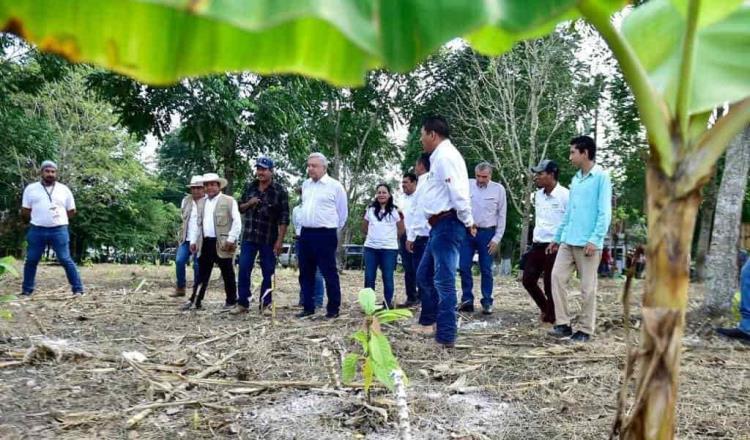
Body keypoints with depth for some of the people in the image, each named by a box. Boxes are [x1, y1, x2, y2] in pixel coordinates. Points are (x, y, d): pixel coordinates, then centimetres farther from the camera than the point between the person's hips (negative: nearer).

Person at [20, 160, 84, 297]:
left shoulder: (64, 190, 7)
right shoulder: (31, 189, 7)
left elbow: (72, 212, 11)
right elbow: (25, 212, 9)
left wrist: (58, 220, 3)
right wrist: (38, 220, 6)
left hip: (59, 230, -1)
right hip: (37, 230, 2)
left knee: (65, 260, -5)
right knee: (31, 261, 6)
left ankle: (78, 289, -3)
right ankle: (26, 291, 18)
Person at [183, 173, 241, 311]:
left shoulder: (229, 201, -4)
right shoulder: (202, 203, 17)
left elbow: (237, 222, -10)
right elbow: (198, 224, 21)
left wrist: (231, 239, -17)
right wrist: (193, 240, 14)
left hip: (222, 244, -6)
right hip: (205, 243, 6)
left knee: (227, 274, 3)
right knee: (202, 274, 10)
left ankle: (231, 302, 13)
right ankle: (195, 301, 16)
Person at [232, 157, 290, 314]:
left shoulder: (280, 191, -7)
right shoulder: (249, 187, 7)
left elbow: (284, 218, -10)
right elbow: (240, 208, 15)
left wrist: (280, 240, -15)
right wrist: (249, 203, -8)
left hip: (269, 239, -4)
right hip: (249, 237, 4)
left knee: (268, 273, 5)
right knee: (243, 270, 2)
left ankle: (265, 304, 15)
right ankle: (242, 303, 11)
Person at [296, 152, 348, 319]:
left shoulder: (335, 186, -6)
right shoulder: (305, 185, 12)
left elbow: (343, 213, 0)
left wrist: (332, 229, 6)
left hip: (325, 235, -6)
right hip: (306, 234, 6)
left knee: (329, 273, -1)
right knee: (306, 273, 10)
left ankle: (333, 309, 7)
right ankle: (308, 307, 20)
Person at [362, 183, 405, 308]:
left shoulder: (395, 211, 2)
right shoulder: (370, 210, 10)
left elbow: (401, 230, 6)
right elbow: (364, 228, 19)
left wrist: (391, 238, 9)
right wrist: (373, 236, 13)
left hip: (389, 248, -2)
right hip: (370, 248, 3)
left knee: (387, 277, 3)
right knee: (369, 277, 5)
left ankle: (388, 303, 12)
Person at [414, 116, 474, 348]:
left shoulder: (445, 156, -13)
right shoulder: (440, 157, 20)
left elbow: (458, 191, -20)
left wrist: (467, 221, -13)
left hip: (447, 224, -11)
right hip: (440, 225, 11)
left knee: (443, 280, -7)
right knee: (424, 275, 19)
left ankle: (446, 337, -2)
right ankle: (429, 321, 32)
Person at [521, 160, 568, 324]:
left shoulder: (564, 195, -15)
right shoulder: (538, 194, 9)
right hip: (537, 245, 8)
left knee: (550, 285, 1)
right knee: (528, 280, 9)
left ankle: (551, 318, 20)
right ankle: (545, 308, 31)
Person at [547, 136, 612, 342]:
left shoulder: (601, 177, -6)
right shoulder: (576, 179, 15)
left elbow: (605, 212, -12)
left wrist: (595, 240, -18)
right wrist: (557, 237, 20)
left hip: (588, 243, -7)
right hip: (568, 241, 7)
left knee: (587, 287, 2)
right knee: (557, 277, -2)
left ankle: (586, 329, 13)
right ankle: (563, 324, 5)